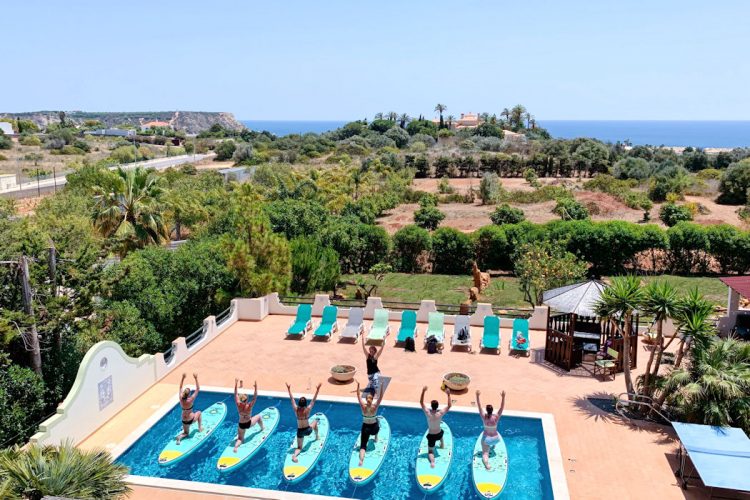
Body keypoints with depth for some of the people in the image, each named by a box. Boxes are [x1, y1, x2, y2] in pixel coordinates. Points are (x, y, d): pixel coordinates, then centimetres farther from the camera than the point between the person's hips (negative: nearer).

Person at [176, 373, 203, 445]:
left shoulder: (181, 399, -15)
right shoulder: (190, 400, -25)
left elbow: (180, 387, -1)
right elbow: (198, 389, -20)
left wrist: (183, 378, -4)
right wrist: (196, 378, -21)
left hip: (184, 421, 3)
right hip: (191, 419, -3)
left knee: (186, 433, 24)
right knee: (198, 413, 30)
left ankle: (180, 436, -9)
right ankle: (200, 428, 34)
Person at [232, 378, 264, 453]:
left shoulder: (238, 405, -20)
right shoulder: (249, 406, -27)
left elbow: (236, 394, -12)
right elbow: (255, 397, -25)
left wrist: (236, 385, -12)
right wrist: (255, 388, -29)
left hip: (241, 425, 2)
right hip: (249, 423, -2)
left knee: (240, 439, 15)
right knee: (258, 417, 26)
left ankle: (236, 446, -17)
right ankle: (262, 429, 46)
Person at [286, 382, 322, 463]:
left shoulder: (296, 409, -15)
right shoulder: (308, 409, -20)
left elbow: (291, 399, -6)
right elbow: (314, 400, -17)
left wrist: (289, 389, 2)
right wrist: (317, 390, -16)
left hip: (300, 431, 1)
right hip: (308, 430, -1)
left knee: (299, 448, 11)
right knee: (315, 421, 31)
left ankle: (295, 455, -22)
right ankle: (317, 436, 46)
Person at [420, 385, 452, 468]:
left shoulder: (427, 413, -22)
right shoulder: (440, 413, -23)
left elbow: (421, 402, -13)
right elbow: (449, 405, -11)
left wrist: (423, 391, -19)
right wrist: (448, 395, -13)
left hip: (431, 436, -2)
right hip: (439, 435, 2)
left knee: (430, 452, 9)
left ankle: (432, 461, -20)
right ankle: (442, 444, 56)